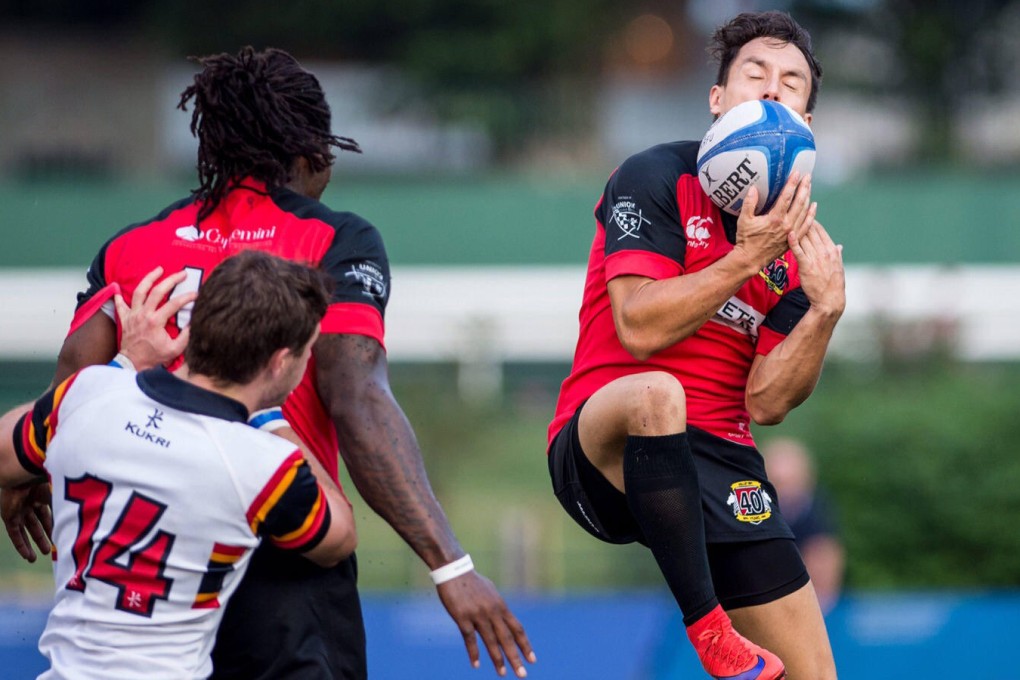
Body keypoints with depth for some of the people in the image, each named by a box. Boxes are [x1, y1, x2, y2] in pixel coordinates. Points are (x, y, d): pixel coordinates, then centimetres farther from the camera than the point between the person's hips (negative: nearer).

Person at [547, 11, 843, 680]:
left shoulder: (796, 241, 10)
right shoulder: (655, 178, -4)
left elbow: (765, 401, 2)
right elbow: (639, 329, -16)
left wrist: (825, 311, -11)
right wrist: (745, 259, -20)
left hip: (719, 464, 5)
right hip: (602, 446, -5)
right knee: (656, 393, -42)